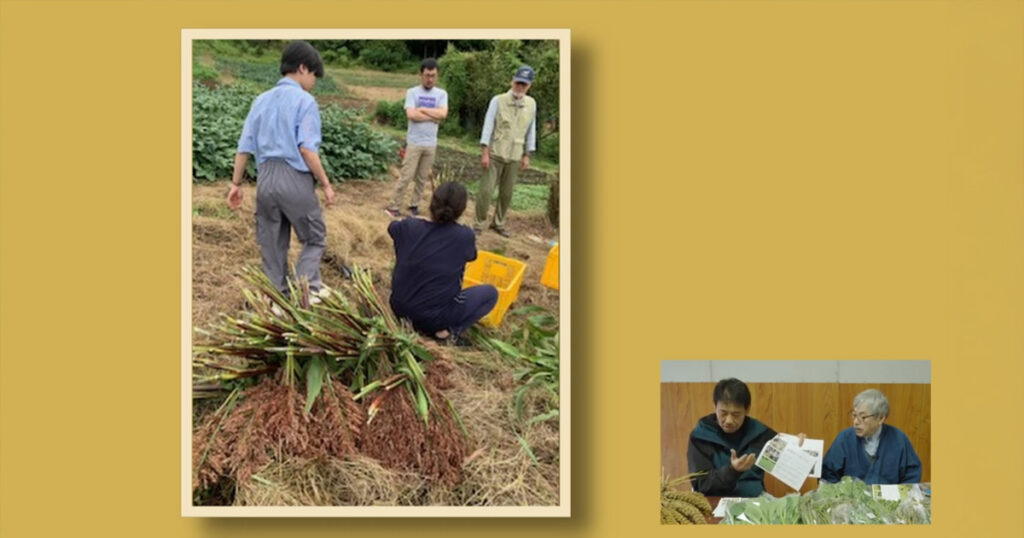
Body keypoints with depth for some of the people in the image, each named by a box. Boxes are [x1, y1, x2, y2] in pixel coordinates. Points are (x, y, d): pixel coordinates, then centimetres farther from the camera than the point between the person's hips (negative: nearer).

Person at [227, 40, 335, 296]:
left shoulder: (262, 100, 12)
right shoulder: (304, 101, -7)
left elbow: (244, 147, 11)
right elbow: (307, 149, -15)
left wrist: (236, 183, 17)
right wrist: (326, 184, -8)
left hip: (265, 178, 6)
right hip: (295, 179, -6)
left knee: (272, 245, 12)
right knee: (314, 238, 7)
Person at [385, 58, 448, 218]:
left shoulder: (442, 94, 5)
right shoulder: (412, 92, -2)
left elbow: (443, 114, -11)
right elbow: (411, 114, -16)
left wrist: (422, 109, -10)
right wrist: (433, 116, -10)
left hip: (430, 144, 3)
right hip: (414, 143, -3)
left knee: (422, 178, 9)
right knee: (406, 176, -4)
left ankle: (414, 205, 21)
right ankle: (393, 206, 3)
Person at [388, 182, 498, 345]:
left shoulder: (409, 227, -5)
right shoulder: (465, 237, -14)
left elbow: (392, 226, 20)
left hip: (399, 308, 5)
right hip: (435, 316, -4)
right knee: (490, 292, 14)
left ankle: (412, 322, 13)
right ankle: (448, 331, -2)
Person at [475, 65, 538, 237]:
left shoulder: (531, 104, 2)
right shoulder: (498, 100, -8)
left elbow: (531, 131, 9)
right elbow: (488, 126, -8)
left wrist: (527, 155, 8)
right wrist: (485, 152, -12)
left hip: (515, 157, 3)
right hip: (495, 154, -3)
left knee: (506, 193, 8)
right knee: (486, 190, -4)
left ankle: (498, 223, 22)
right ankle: (479, 223, 6)